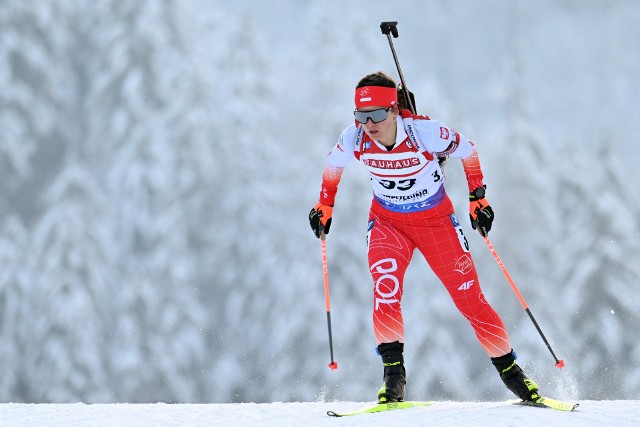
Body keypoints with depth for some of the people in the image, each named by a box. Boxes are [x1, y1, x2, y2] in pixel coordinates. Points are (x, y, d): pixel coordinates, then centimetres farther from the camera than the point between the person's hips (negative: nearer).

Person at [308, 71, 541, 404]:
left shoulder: (424, 132, -27)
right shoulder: (355, 139, -19)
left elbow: (466, 150, -10)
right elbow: (334, 163, 5)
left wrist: (478, 198, -8)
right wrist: (324, 204, 9)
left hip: (436, 220, -2)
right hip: (387, 222, 2)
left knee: (469, 297, -3)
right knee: (385, 288, -25)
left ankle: (510, 370, 12)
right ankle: (393, 374, -16)